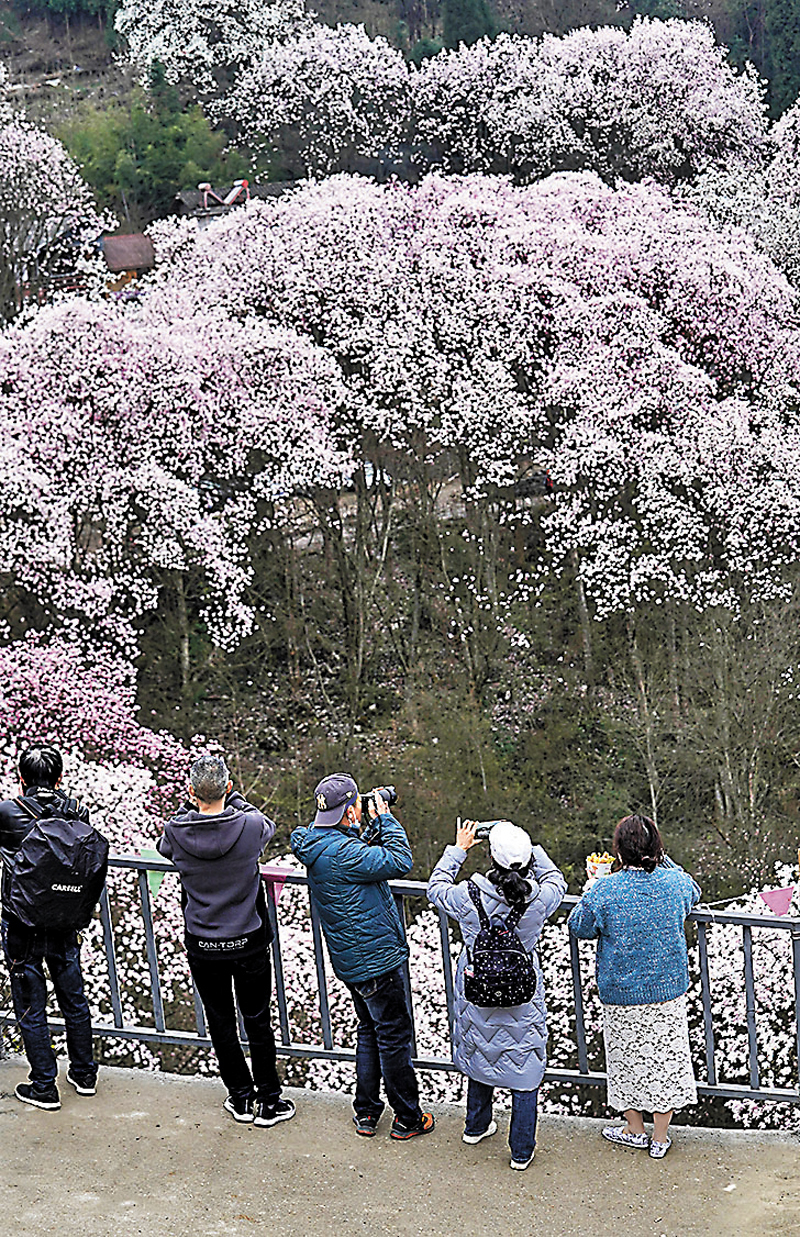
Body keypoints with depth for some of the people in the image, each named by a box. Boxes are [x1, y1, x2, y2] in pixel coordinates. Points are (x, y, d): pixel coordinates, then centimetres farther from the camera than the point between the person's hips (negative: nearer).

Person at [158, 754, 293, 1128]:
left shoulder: (177, 832, -16)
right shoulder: (249, 827, -19)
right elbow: (267, 825, 7)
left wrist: (190, 805, 5)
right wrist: (232, 797, 11)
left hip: (202, 946, 1)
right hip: (249, 943, -1)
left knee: (221, 1022, 16)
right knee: (257, 1020, 12)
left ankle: (241, 1097, 26)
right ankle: (268, 1101, 21)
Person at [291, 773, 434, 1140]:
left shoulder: (318, 843, 4)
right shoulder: (341, 853, -28)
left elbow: (368, 859, 16)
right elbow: (399, 862, -27)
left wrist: (376, 825, 5)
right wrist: (385, 818, -17)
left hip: (352, 959, 10)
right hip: (376, 960, -10)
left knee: (369, 1030, 22)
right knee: (394, 1036, 5)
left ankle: (365, 1113, 31)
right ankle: (407, 1117, 18)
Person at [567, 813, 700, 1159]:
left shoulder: (604, 890, -18)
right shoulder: (675, 882, -10)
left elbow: (579, 927, -3)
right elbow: (693, 893, 15)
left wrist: (590, 890, 8)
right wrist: (663, 860, 15)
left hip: (621, 993, -2)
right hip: (668, 989, 2)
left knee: (627, 1058, 16)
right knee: (665, 1056, 12)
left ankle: (635, 1129, 31)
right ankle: (660, 1137, 22)